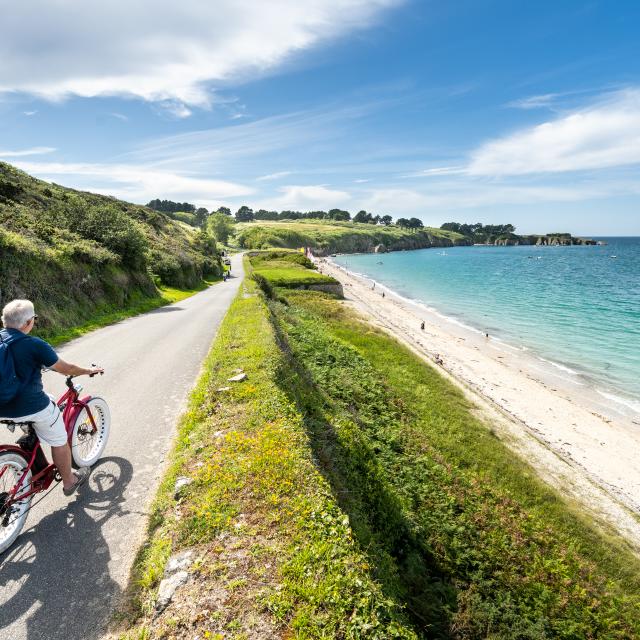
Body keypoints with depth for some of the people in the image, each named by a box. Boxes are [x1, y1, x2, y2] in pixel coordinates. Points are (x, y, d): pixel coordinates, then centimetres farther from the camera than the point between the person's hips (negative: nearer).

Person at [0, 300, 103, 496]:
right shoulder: (35, 345, -19)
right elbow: (66, 369, -10)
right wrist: (89, 371, 7)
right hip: (32, 407, -8)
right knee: (59, 442, 13)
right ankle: (69, 481, 30)